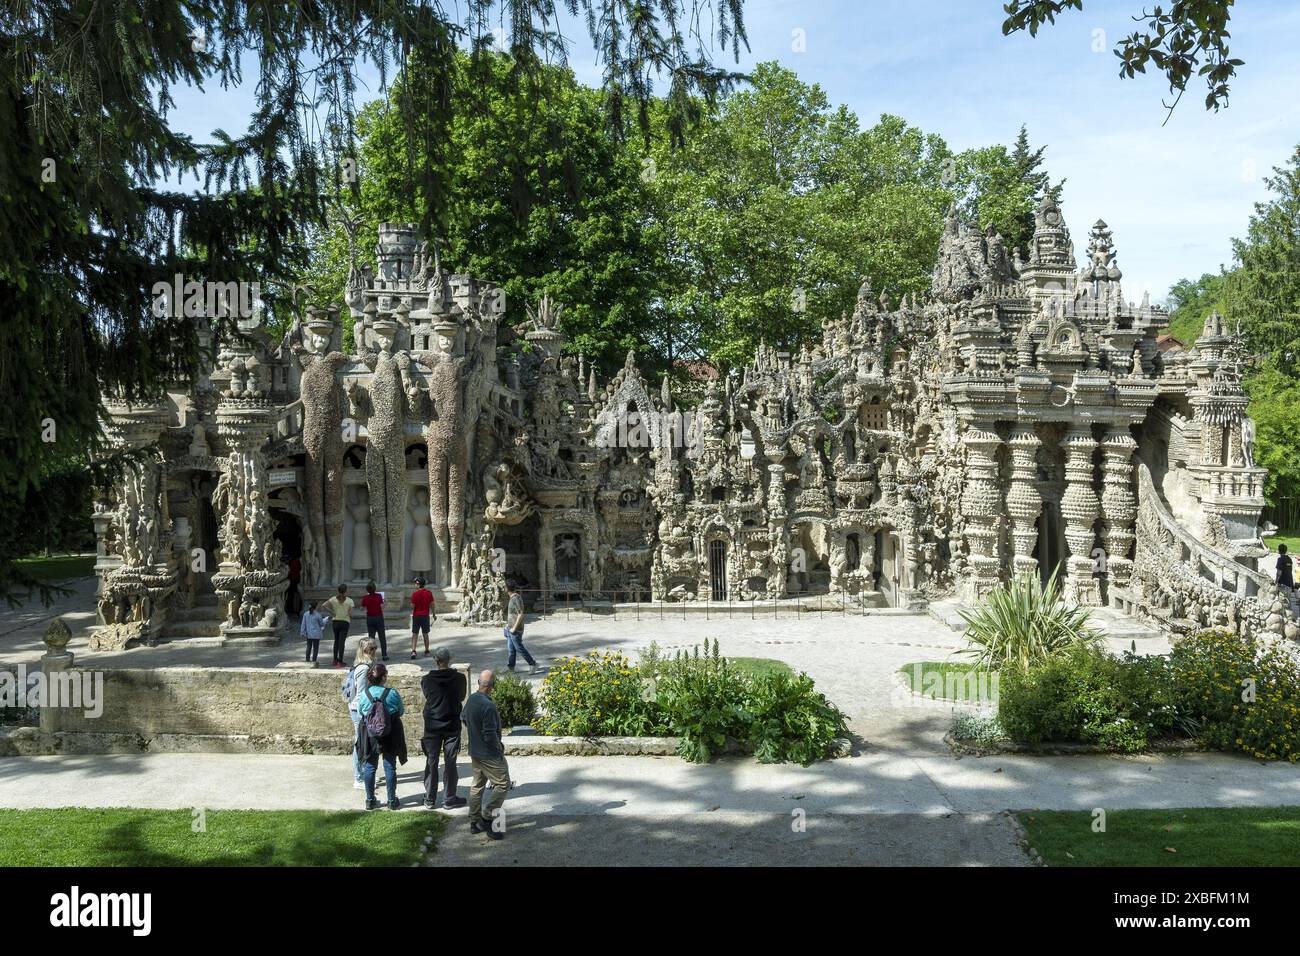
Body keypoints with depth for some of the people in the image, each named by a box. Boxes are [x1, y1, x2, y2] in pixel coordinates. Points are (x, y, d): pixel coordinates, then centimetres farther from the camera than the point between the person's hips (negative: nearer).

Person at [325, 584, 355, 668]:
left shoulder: (334, 599, 0)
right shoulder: (349, 600, -7)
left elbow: (324, 605, -12)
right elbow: (350, 613, -9)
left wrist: (332, 612, -4)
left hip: (336, 621, 3)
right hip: (345, 622, -3)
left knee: (336, 641, 18)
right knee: (342, 641, -1)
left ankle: (335, 660, 22)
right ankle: (340, 661, -2)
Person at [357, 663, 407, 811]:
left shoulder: (365, 694, -10)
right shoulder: (392, 693, -14)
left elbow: (360, 711, 4)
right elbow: (401, 711, -2)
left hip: (369, 734, 1)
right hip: (390, 735, -1)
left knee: (369, 766, 14)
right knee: (390, 767, 9)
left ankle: (370, 800, 19)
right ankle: (392, 800, 16)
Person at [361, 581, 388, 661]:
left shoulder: (365, 598, -4)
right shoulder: (379, 596, -10)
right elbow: (382, 607, -12)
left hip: (369, 618, 2)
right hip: (378, 617, -2)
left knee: (371, 637, 7)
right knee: (382, 637, 5)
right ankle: (384, 655, 4)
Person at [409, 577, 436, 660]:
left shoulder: (415, 593, -11)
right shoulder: (429, 593, -1)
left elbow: (412, 606, -11)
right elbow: (432, 604, 2)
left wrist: (411, 613, 11)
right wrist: (433, 614, 13)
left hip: (416, 615, -3)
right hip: (425, 615, 3)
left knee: (414, 634, 2)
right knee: (425, 634, 12)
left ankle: (413, 651, -10)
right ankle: (427, 652, 18)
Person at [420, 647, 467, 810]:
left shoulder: (426, 680, -9)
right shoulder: (459, 678, -10)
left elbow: (427, 697, 7)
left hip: (432, 726, 1)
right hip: (452, 726, -1)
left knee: (431, 762, 11)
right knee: (450, 763, 7)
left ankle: (430, 799, 17)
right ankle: (449, 799, 12)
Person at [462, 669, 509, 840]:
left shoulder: (471, 699, 0)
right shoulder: (488, 706, -27)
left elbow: (463, 717, 19)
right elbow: (490, 734, -26)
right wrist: (500, 748, -9)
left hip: (475, 752, 9)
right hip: (489, 754, -9)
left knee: (477, 785, 16)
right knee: (502, 784, 1)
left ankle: (475, 822, 24)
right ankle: (487, 818, -2)